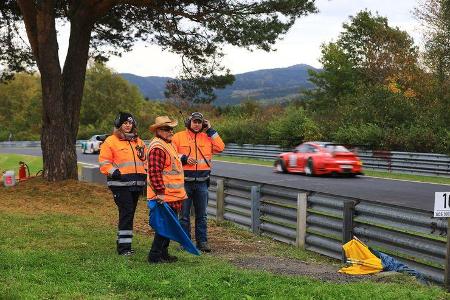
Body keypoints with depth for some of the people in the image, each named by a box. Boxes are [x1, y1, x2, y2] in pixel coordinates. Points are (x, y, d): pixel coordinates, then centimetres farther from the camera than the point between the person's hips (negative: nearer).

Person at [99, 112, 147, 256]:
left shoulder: (138, 142, 18)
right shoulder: (111, 141, -2)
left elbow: (144, 160, 28)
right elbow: (104, 162, -6)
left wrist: (144, 174, 14)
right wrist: (115, 173, -17)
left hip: (136, 184, 7)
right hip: (120, 184, -7)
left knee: (129, 214, 11)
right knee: (126, 213, -13)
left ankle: (123, 242, 20)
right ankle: (124, 246, -11)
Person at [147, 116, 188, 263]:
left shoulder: (168, 144, 17)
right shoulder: (157, 147, -18)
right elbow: (155, 172, -25)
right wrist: (160, 193, -27)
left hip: (173, 196, 11)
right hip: (164, 196, -11)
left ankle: (163, 253, 24)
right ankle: (155, 255, -1)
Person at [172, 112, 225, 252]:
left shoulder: (207, 137, 10)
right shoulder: (178, 137, 1)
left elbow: (220, 147, -5)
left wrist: (210, 130, -3)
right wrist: (184, 158, -16)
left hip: (202, 182, 2)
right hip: (184, 182, -2)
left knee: (201, 215, 8)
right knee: (184, 215, 4)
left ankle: (202, 241, 16)